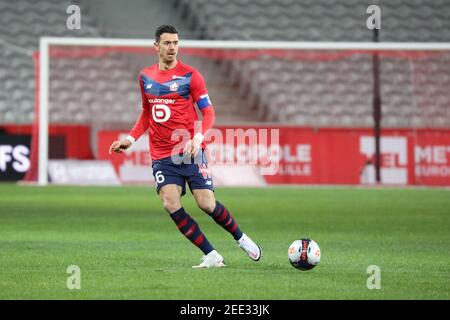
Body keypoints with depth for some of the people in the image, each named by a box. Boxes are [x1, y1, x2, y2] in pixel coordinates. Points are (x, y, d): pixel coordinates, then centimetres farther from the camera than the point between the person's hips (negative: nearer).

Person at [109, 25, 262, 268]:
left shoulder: (189, 75, -4)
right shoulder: (145, 76, 10)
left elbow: (208, 113, -4)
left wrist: (197, 138, -21)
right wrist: (130, 139, 12)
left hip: (190, 151, -3)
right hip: (161, 155, 3)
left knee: (206, 204, -10)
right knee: (171, 204, -17)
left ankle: (241, 238, 19)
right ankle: (212, 257, -9)